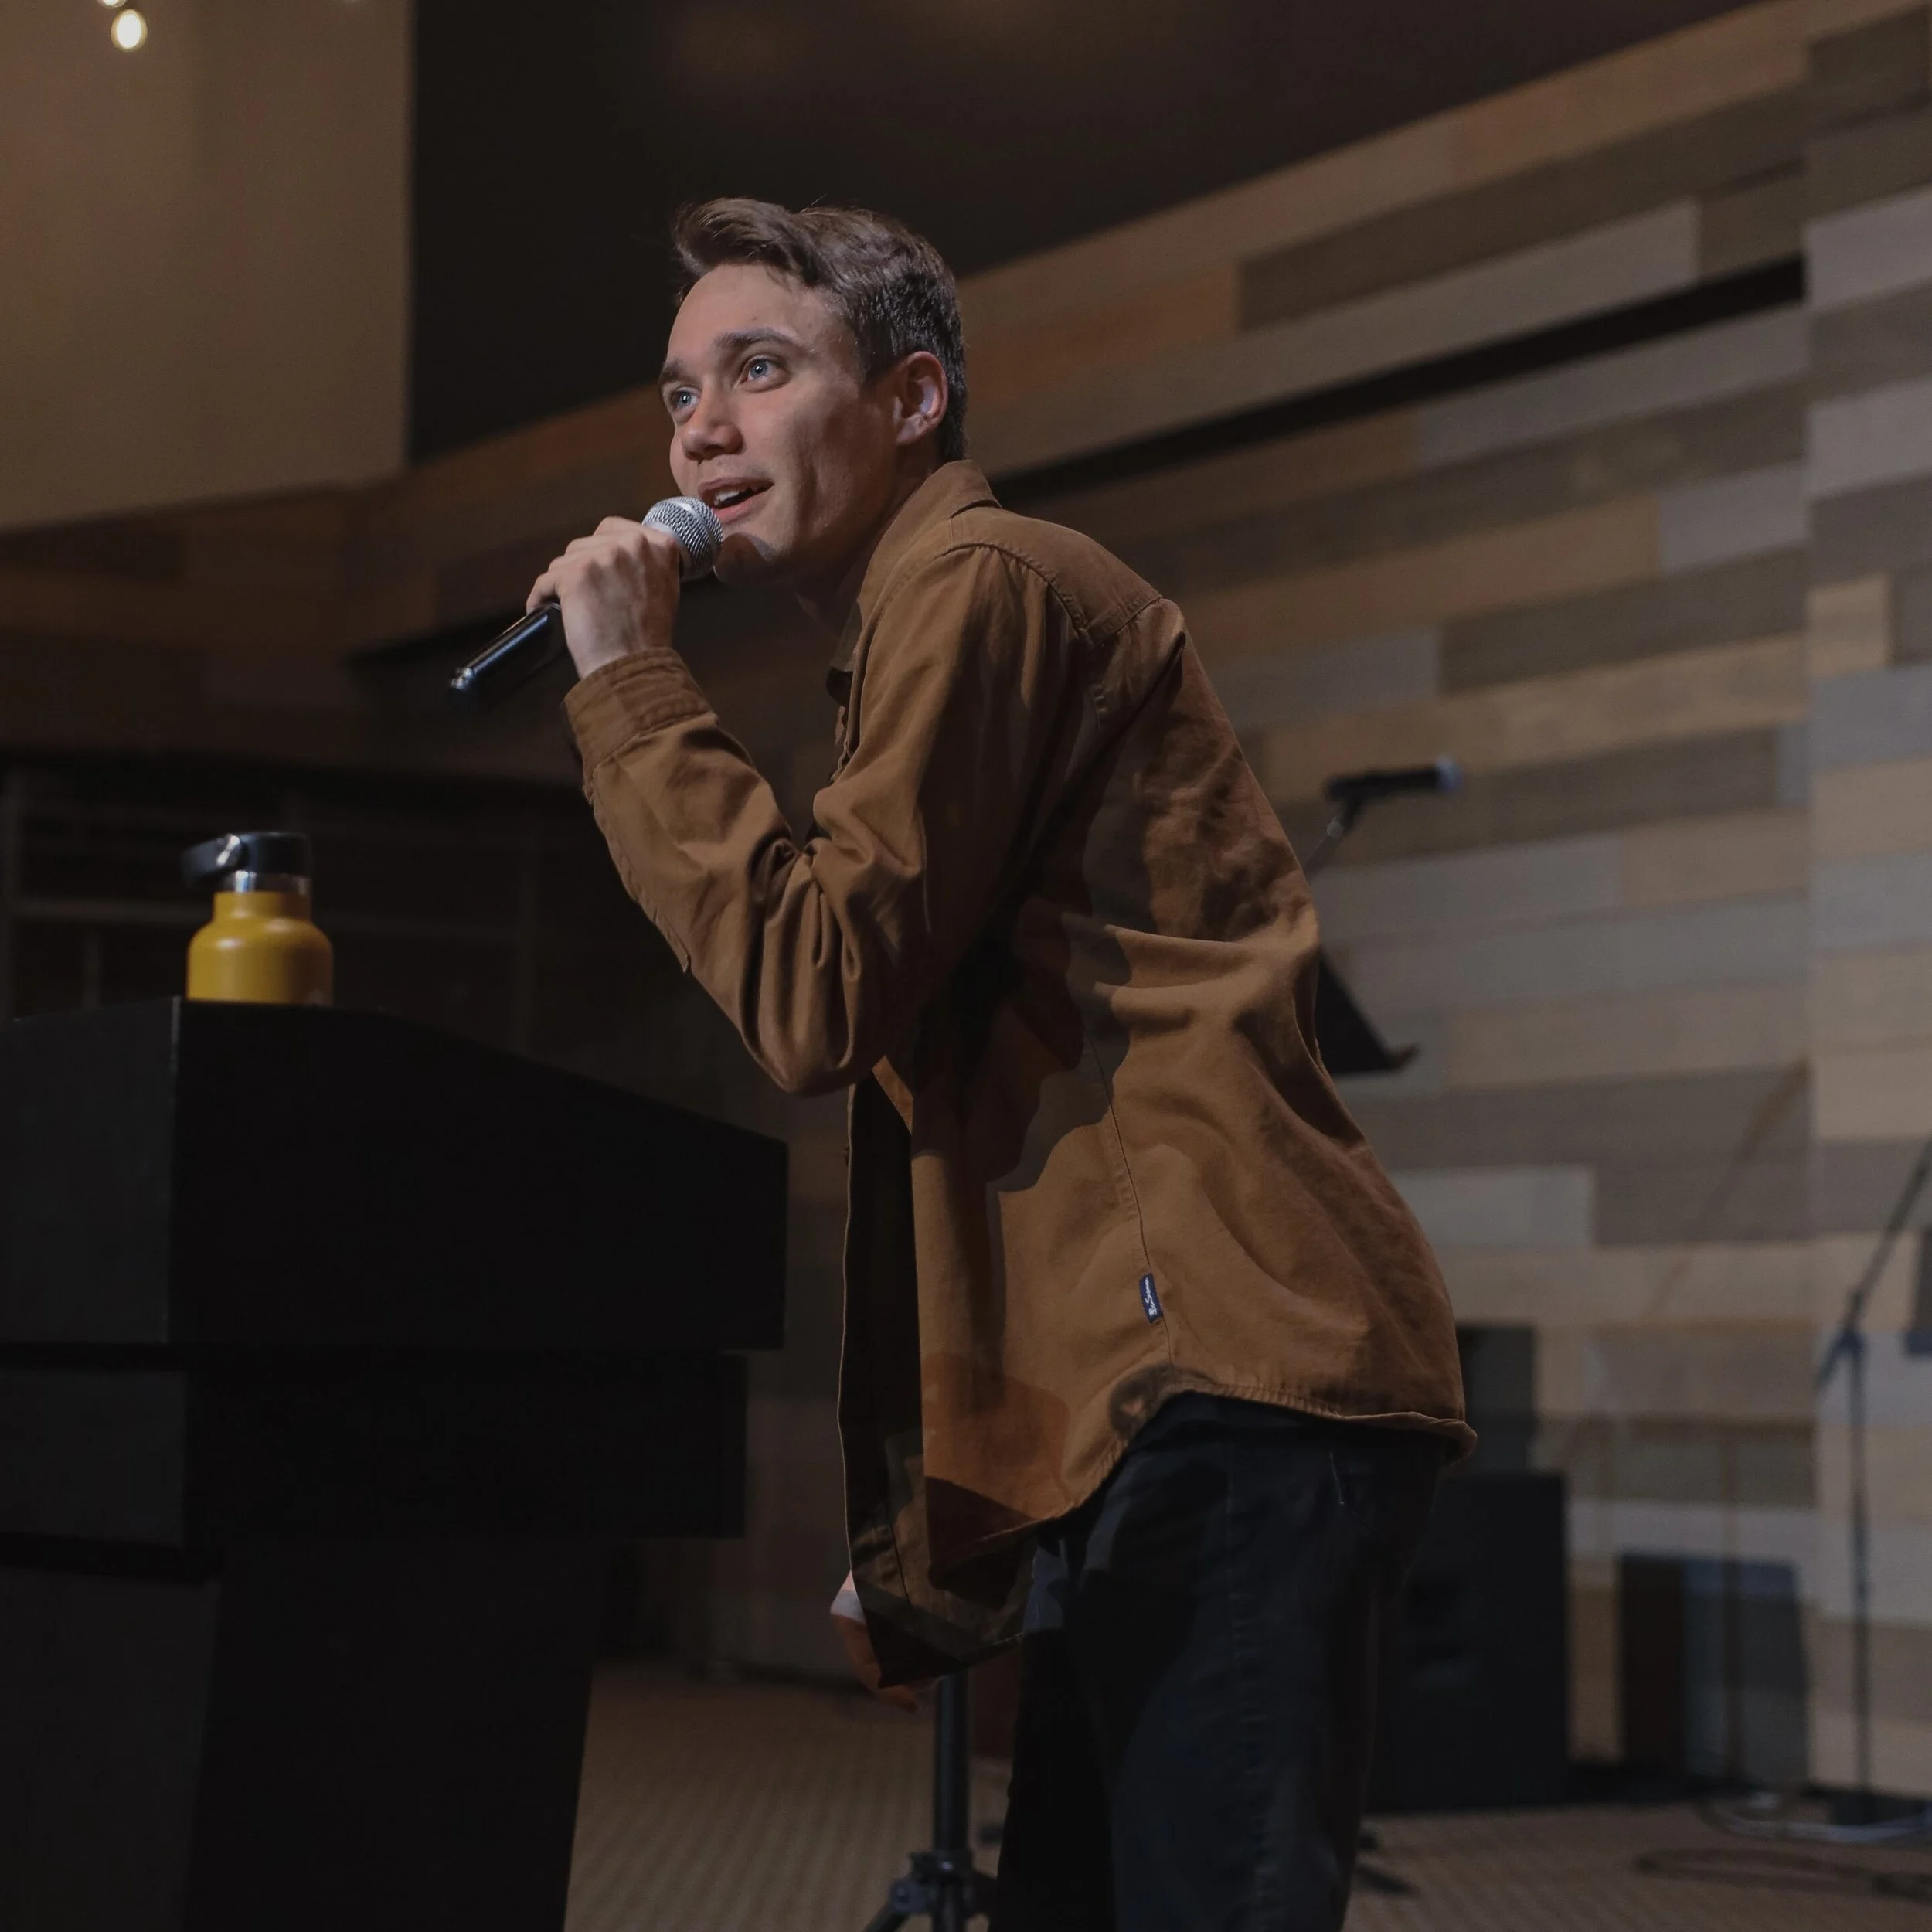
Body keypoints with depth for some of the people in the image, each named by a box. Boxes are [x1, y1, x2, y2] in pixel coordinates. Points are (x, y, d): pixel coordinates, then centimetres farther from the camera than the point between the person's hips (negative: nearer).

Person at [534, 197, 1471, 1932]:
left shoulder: (978, 582, -3)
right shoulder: (923, 621, 30)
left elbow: (817, 1002, -15)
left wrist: (629, 683, -6)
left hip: (1218, 1375, -11)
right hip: (1155, 1399, 11)